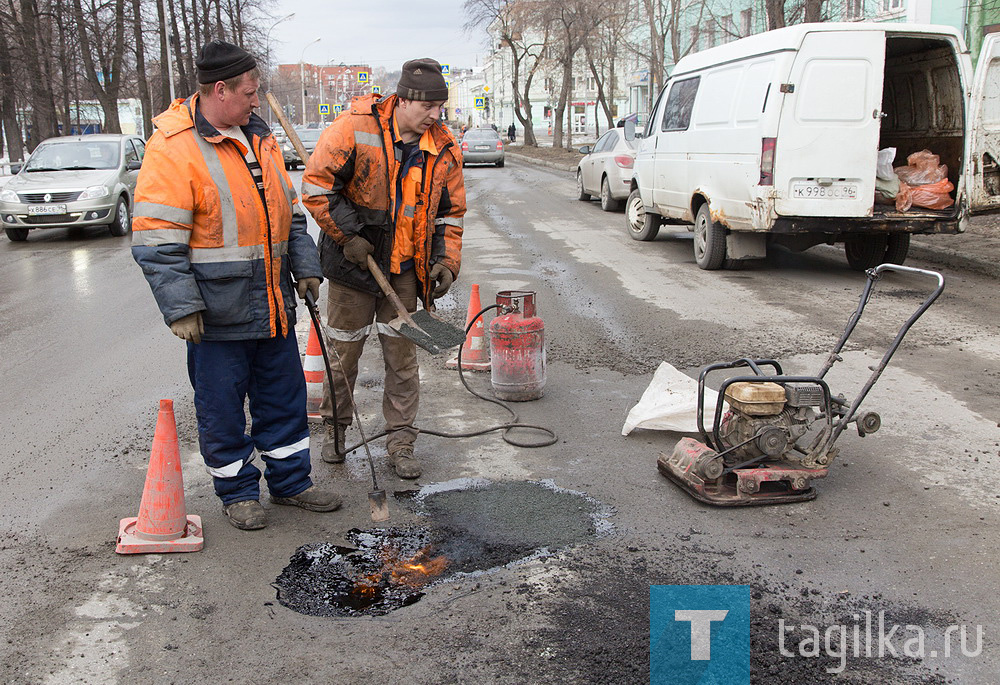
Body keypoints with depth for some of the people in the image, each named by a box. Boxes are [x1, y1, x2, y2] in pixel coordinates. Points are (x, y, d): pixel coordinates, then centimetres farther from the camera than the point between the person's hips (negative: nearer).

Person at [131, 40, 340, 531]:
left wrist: (305, 267, 12)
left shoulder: (258, 136, 11)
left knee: (284, 396, 15)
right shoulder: (173, 147, -13)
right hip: (217, 311, -7)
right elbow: (158, 242, -16)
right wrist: (181, 308, -19)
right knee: (222, 405, 7)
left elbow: (289, 210, 19)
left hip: (273, 305, 7)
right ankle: (237, 492, 25)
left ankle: (290, 481, 31)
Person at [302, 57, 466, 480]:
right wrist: (348, 236, -15)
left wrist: (446, 262, -2)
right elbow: (317, 186, -13)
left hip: (404, 269, 3)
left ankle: (400, 441, 17)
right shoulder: (355, 130, -15)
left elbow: (450, 212, 9)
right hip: (353, 262, -3)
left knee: (402, 355, 6)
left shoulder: (443, 149, -1)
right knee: (343, 351, 9)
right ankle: (335, 428, 30)